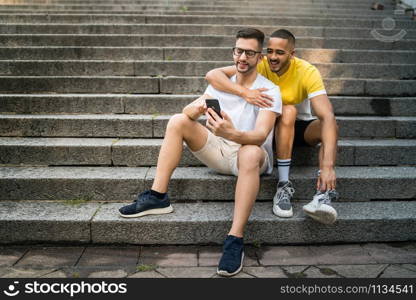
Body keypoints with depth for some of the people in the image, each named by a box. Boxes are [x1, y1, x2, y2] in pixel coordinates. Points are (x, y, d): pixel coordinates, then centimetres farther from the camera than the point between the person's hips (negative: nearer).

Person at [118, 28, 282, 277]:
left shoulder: (270, 90, -9)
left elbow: (260, 135, -26)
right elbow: (188, 111, -5)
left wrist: (232, 134, -47)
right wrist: (196, 109, -31)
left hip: (252, 154, -5)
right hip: (219, 151, 5)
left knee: (250, 153, -41)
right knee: (178, 121, -11)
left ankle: (235, 241, -39)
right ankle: (158, 197, -14)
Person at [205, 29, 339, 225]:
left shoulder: (308, 72, -22)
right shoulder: (260, 66, -19)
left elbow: (327, 116, -34)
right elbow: (212, 75, -29)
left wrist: (328, 165, -47)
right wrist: (244, 92, -46)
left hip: (301, 127, 1)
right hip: (271, 125, 0)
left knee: (329, 125, -28)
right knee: (288, 111, -32)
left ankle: (323, 194, -39)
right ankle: (284, 185, -32)